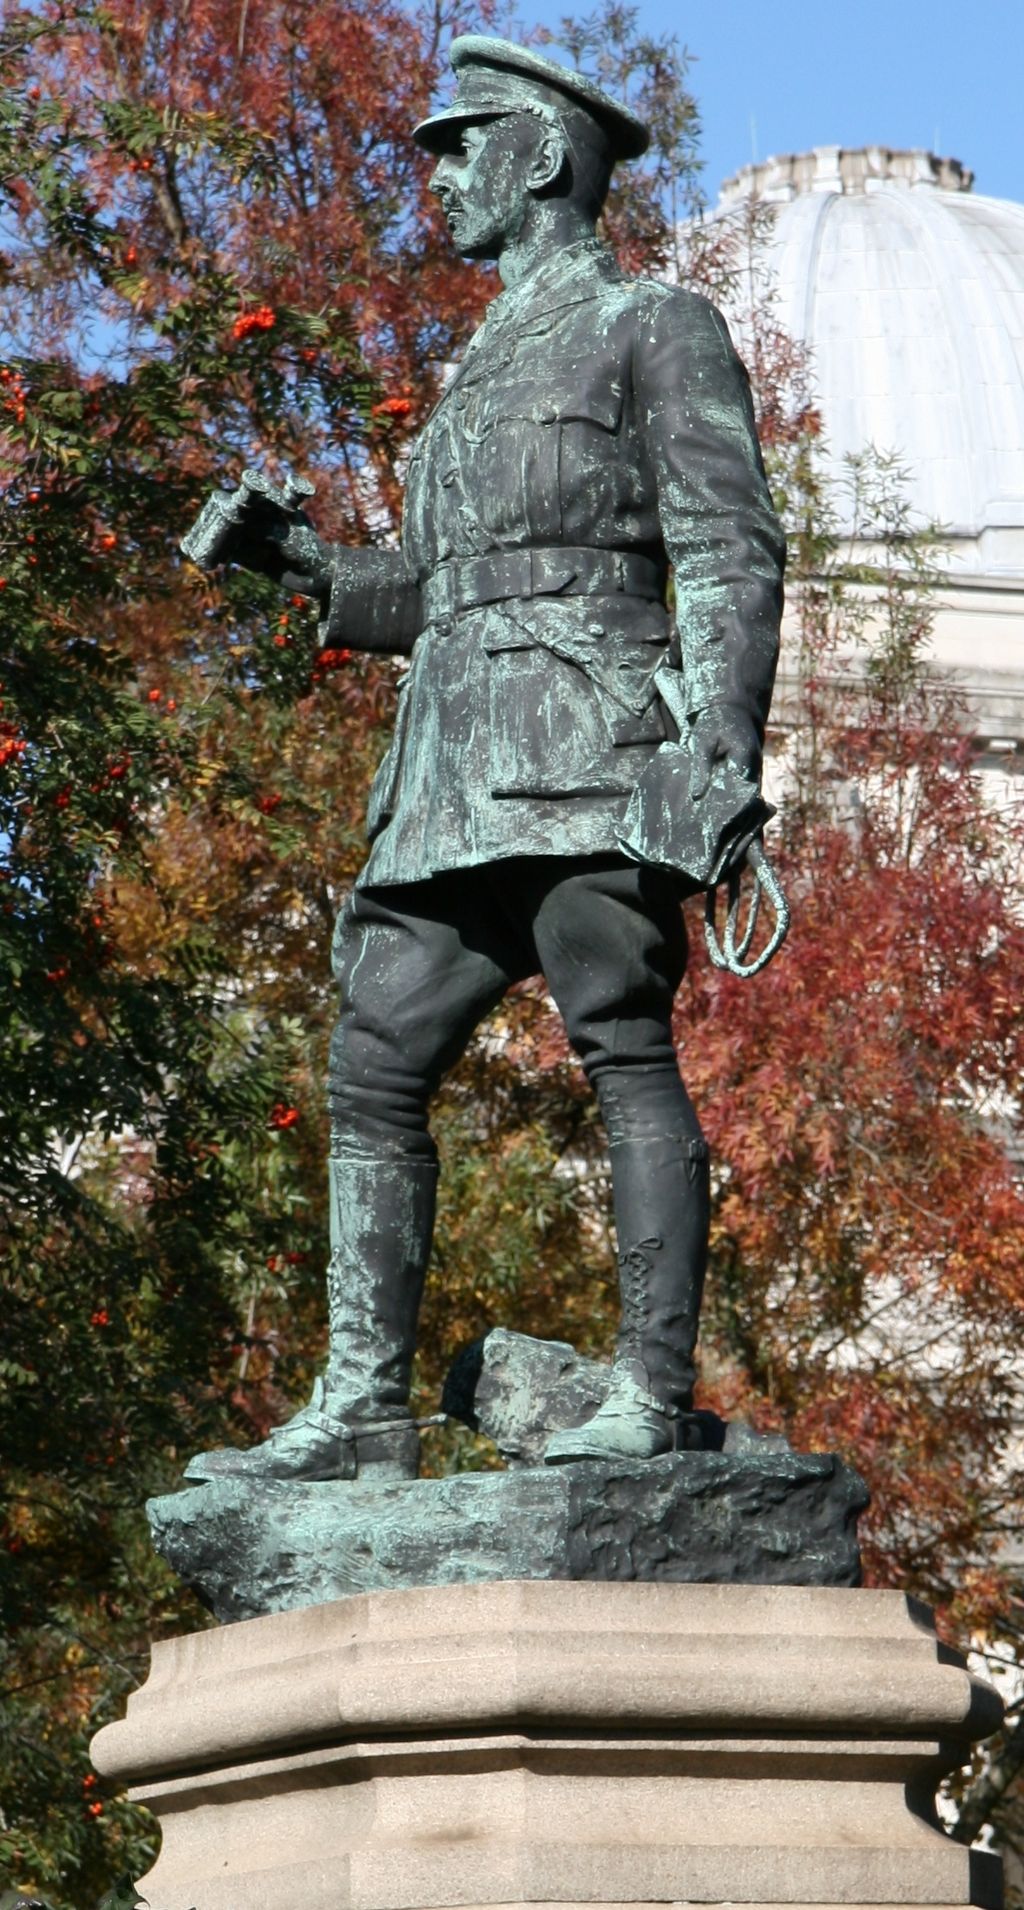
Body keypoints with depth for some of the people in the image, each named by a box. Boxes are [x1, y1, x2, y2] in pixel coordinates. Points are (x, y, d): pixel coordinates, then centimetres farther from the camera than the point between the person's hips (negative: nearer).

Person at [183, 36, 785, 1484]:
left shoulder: (656, 325, 5)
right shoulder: (483, 369, 28)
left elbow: (730, 550, -4)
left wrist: (726, 732, -18)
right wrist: (313, 568, 17)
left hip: (588, 754, -8)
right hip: (458, 769, 8)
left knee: (626, 1053, -10)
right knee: (372, 1066, 1)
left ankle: (654, 1397, -11)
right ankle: (363, 1411, 2)